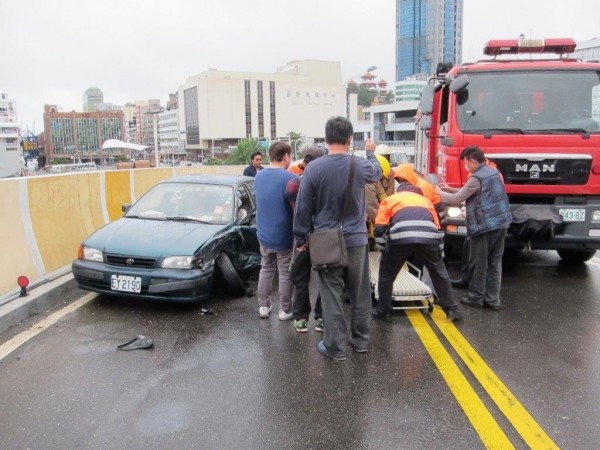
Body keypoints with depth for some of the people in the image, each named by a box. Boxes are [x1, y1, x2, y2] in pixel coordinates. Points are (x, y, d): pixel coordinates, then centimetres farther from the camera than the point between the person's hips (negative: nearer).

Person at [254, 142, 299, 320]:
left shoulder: (259, 176, 3)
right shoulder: (290, 178, -20)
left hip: (264, 233, 6)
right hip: (284, 236, -6)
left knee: (266, 269, 19)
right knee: (286, 273, 7)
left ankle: (264, 306, 25)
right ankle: (285, 310, 17)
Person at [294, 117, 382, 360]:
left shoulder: (314, 168, -10)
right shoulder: (361, 166, -5)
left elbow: (303, 207, -7)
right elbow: (376, 172, 21)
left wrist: (301, 237, 5)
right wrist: (371, 152, 40)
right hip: (356, 240, 2)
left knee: (332, 295, 5)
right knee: (359, 293, 15)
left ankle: (335, 346, 12)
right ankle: (360, 339, 28)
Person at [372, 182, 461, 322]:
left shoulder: (389, 200, 33)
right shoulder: (425, 200, 39)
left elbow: (380, 229, 20)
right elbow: (438, 228, 36)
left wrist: (384, 251, 30)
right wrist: (439, 256, 42)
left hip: (400, 236, -2)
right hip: (428, 236, 2)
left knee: (386, 273, 20)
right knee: (439, 272, 26)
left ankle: (383, 311, 25)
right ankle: (451, 310, 31)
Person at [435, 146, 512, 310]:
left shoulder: (477, 178, -15)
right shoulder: (494, 172, 13)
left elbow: (456, 200, -10)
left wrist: (440, 193, 7)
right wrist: (451, 189, 21)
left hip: (485, 226, -8)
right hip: (501, 223, 9)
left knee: (478, 264, 4)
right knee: (495, 262, 11)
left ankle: (476, 297, 14)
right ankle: (493, 300, 15)